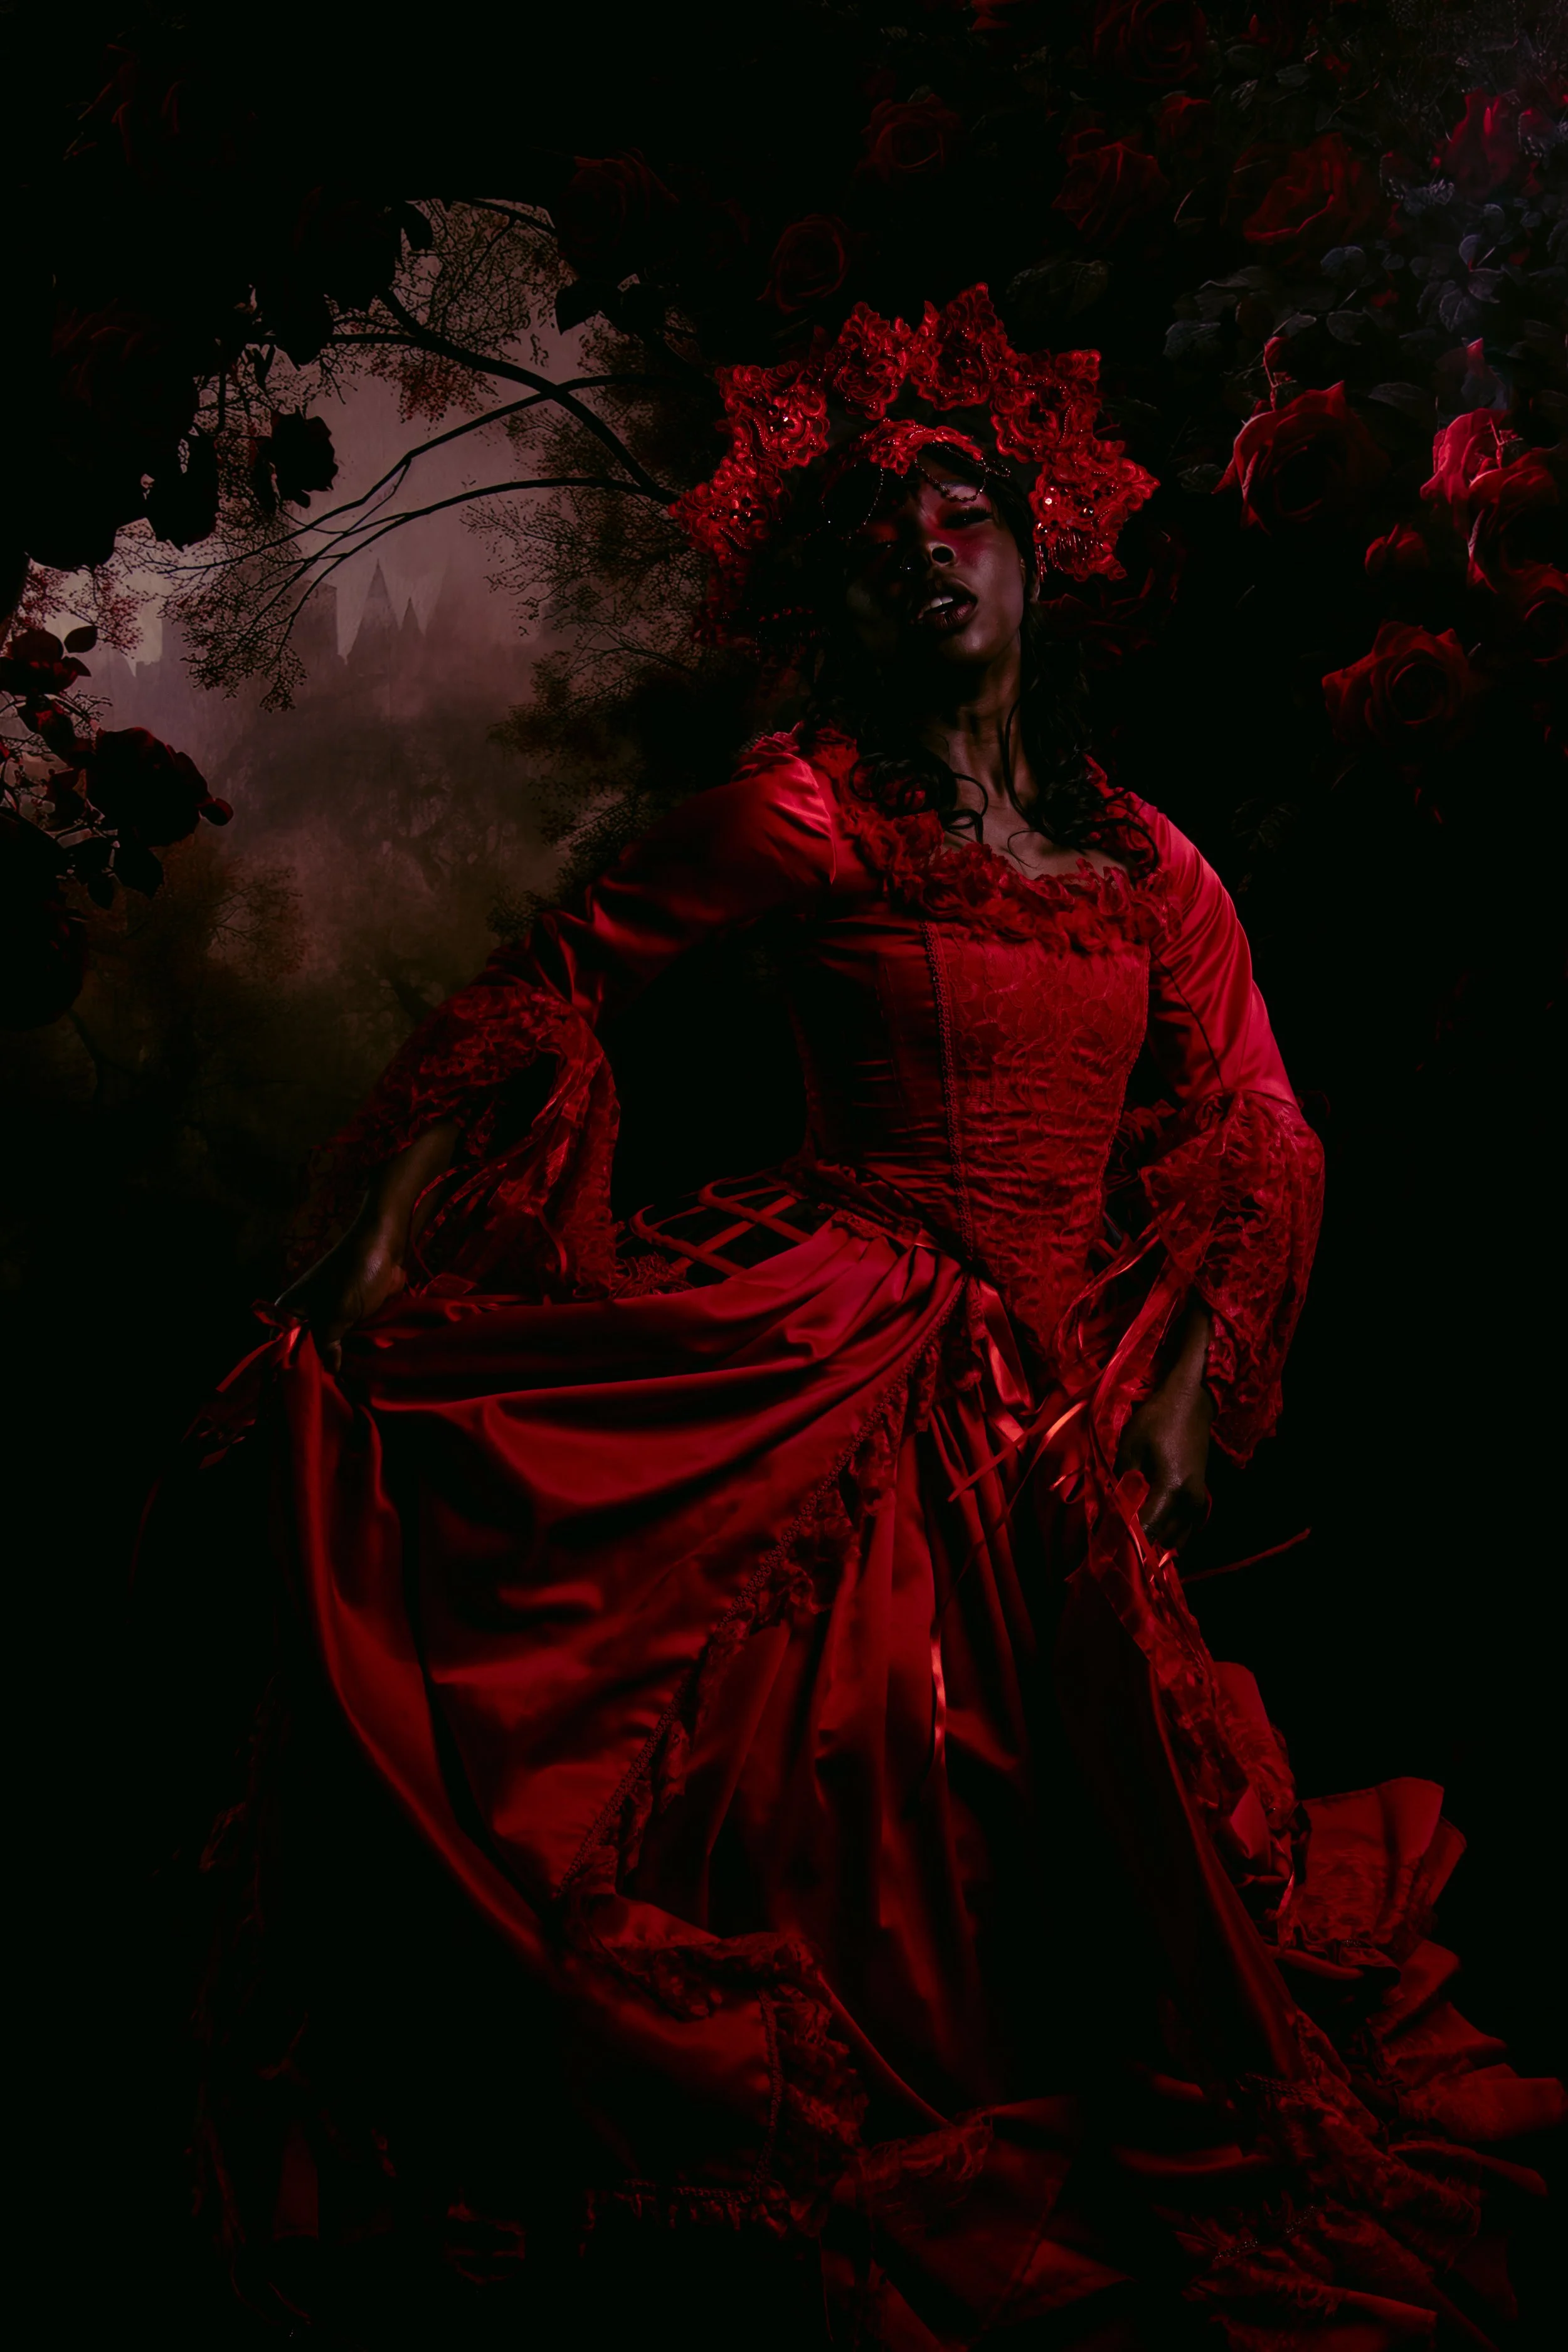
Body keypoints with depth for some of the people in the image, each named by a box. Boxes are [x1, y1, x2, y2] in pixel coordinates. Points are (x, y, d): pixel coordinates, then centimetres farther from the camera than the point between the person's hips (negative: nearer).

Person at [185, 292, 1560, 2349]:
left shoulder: (1150, 865, 10)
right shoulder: (807, 807, -3)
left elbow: (1259, 1152, 11)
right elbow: (542, 995, -6)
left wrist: (1182, 1407, 0)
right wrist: (372, 1265, -14)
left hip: (1056, 1403, 4)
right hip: (831, 1358, -4)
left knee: (1046, 1831, 8)